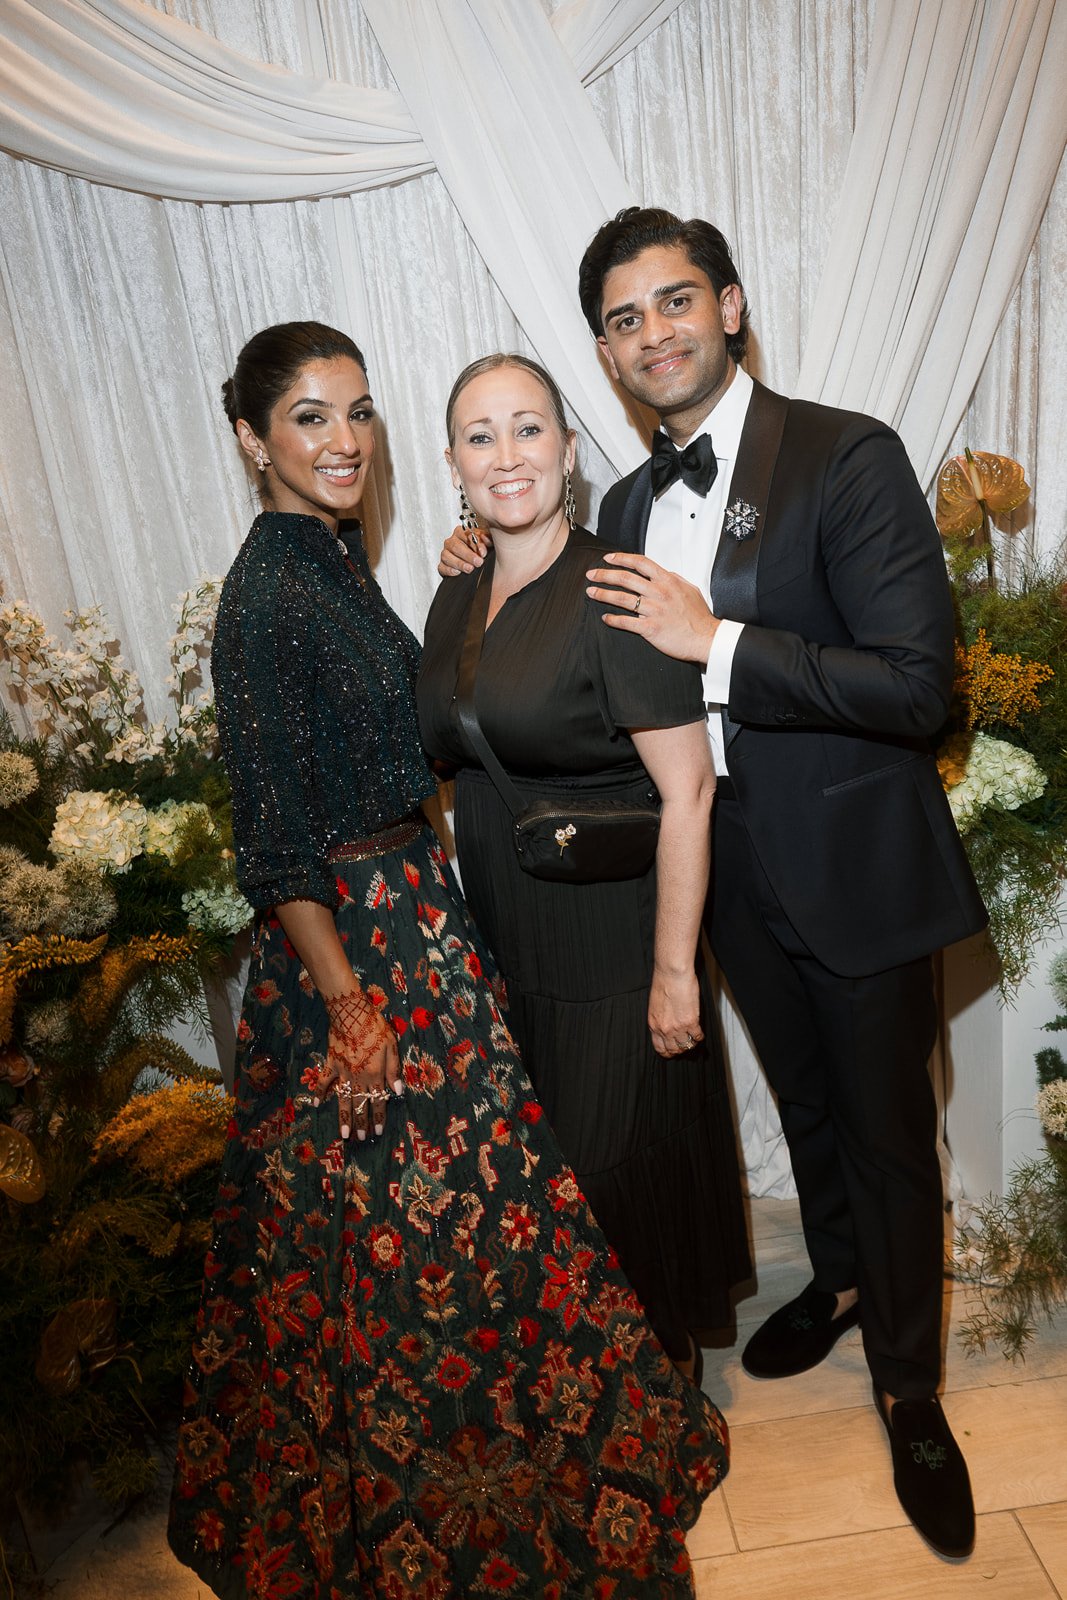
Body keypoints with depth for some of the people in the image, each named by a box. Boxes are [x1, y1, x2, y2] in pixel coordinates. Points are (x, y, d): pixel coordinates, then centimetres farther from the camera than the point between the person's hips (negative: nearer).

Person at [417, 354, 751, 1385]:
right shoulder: (456, 600, 6)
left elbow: (687, 792, -19)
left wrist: (674, 969, -19)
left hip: (611, 941, -7)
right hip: (503, 942, 7)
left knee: (622, 1167, 10)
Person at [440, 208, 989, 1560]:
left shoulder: (847, 457, -15)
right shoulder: (629, 506, 6)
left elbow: (917, 685, -22)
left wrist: (713, 638, -25)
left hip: (853, 866, -5)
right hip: (734, 871, 5)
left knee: (888, 1132, 12)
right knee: (807, 1106, 24)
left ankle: (909, 1392, 37)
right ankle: (840, 1279, 52)